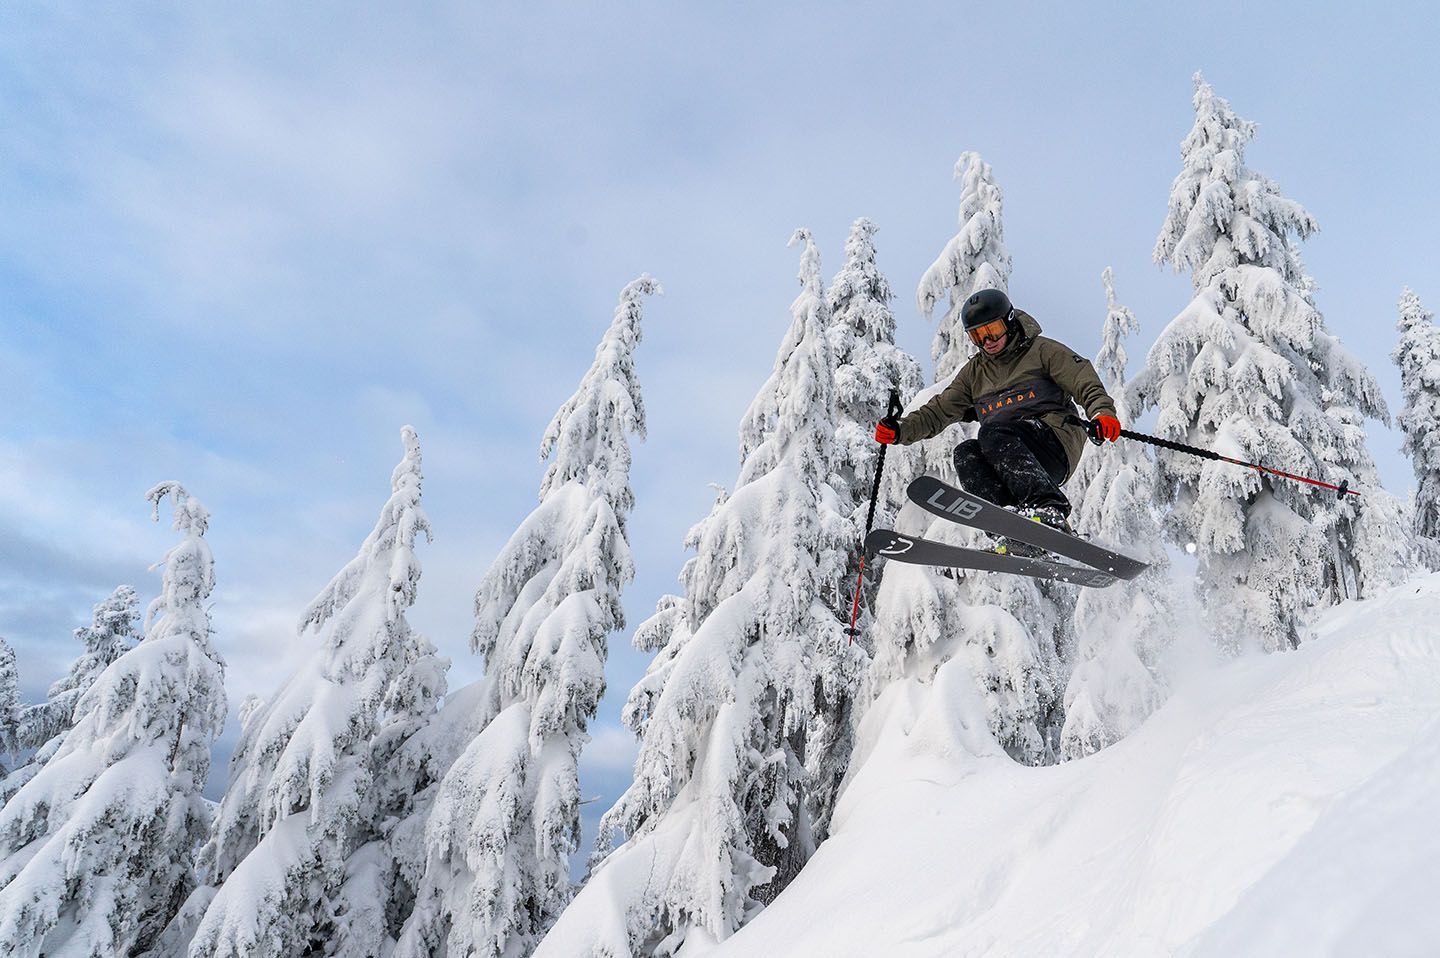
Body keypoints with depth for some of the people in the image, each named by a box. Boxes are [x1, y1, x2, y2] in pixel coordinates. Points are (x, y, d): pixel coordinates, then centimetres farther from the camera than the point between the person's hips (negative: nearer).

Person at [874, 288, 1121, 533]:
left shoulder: (1042, 350, 10)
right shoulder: (974, 372, 24)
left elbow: (1086, 384, 0)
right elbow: (938, 411, 19)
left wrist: (1102, 412, -22)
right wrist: (900, 430, 2)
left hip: (1057, 441, -4)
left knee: (992, 432, -31)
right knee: (966, 453, -24)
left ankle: (1048, 510, -47)